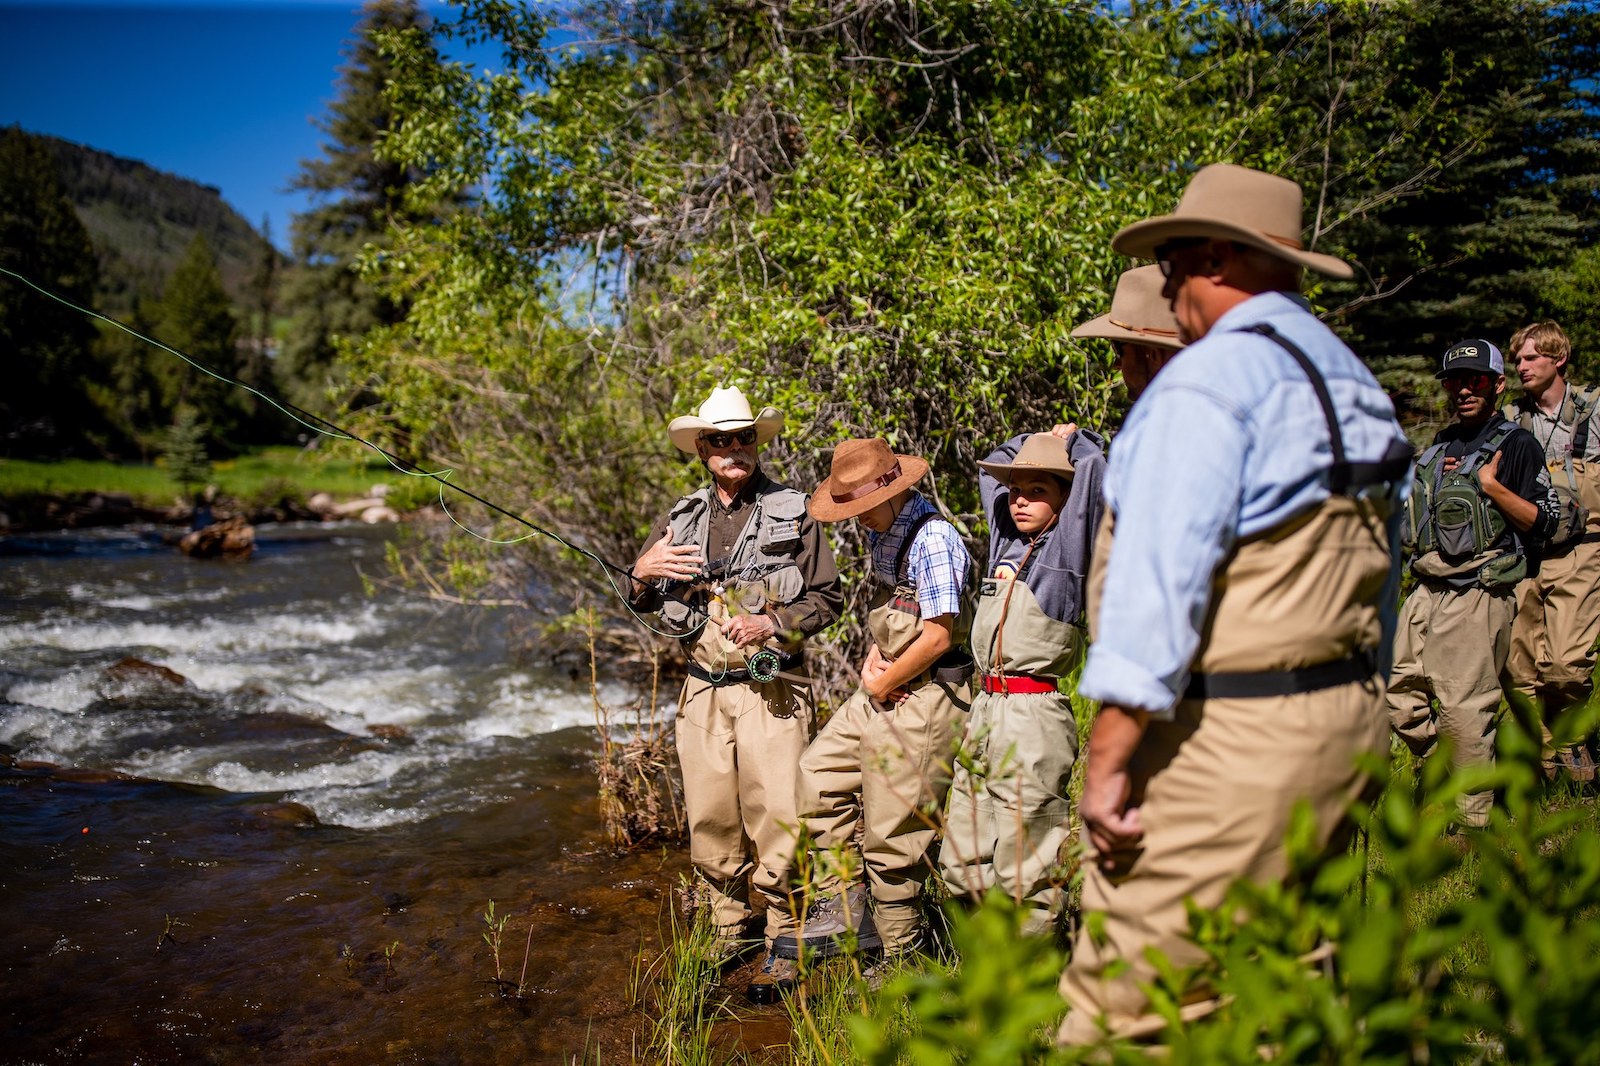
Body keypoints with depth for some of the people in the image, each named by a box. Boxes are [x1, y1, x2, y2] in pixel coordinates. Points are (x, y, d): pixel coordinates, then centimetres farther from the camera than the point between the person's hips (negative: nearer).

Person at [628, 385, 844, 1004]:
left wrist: (773, 625, -13)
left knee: (774, 819, -6)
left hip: (771, 690, -3)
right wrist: (645, 572, -4)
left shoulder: (791, 512, 3)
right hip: (703, 691, 4)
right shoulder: (683, 518, 13)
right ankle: (727, 934, 25)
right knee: (710, 820, 8)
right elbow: (641, 602, 19)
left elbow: (830, 597, 3)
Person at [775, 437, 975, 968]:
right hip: (882, 691, 10)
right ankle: (844, 910, 21)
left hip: (922, 701, -10)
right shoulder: (881, 533, 10)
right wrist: (872, 659, 0)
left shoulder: (934, 539, -19)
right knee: (819, 771, 12)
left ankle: (899, 956, 17)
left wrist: (882, 685, -11)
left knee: (892, 835, -1)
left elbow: (936, 637, -22)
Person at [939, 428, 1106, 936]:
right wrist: (1037, 439, 28)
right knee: (962, 866, 9)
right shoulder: (1006, 542, 15)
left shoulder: (1068, 544, -2)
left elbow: (1093, 465, -13)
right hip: (984, 710, 7)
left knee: (1023, 874, -4)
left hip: (1035, 719, -7)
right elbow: (989, 468, 32)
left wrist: (1070, 438, 6)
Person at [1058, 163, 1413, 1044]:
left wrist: (1108, 755, -17)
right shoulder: (1355, 386, 17)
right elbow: (1379, 587, 19)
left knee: (1121, 1008, -3)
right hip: (1348, 718, 10)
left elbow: (1158, 576, -19)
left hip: (1224, 738, -10)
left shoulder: (1210, 377, -12)